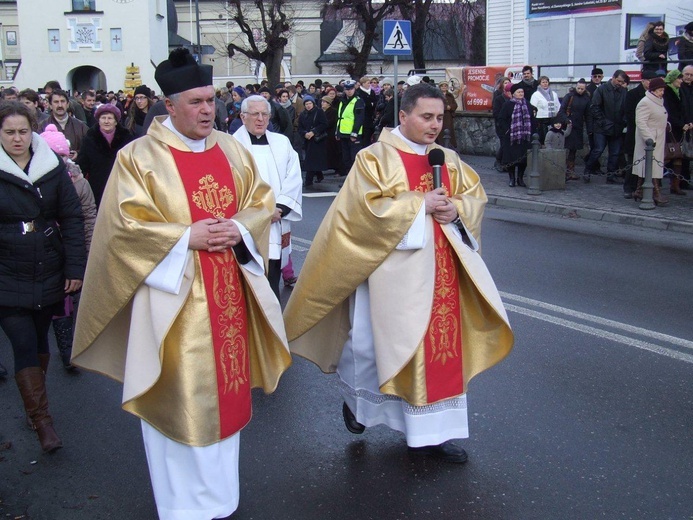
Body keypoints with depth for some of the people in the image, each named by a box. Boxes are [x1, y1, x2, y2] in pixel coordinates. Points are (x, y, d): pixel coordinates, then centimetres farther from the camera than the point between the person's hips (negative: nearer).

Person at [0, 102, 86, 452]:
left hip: (49, 275, 2)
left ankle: (33, 403, 33)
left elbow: (72, 219, 1)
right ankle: (42, 420, 1)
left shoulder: (52, 167, 0)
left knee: (39, 340, 14)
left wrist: (75, 268, -4)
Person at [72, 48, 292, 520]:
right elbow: (125, 223, -11)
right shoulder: (139, 157, -6)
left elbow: (263, 203, 10)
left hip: (228, 291, 5)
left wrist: (239, 229, -10)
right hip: (174, 294, -5)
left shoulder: (232, 149, 9)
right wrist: (186, 237, -18)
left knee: (225, 386, 13)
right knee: (181, 396, 1)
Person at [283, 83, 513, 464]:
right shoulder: (375, 157, -7)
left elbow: (476, 196, 11)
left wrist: (455, 209, -11)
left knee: (440, 343, 6)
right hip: (392, 267, -5)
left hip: (439, 267, 5)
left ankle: (432, 430, 17)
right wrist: (421, 203, -16)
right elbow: (367, 208, -16)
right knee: (372, 340, 5)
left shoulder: (449, 160, 11)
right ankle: (355, 398, 36)